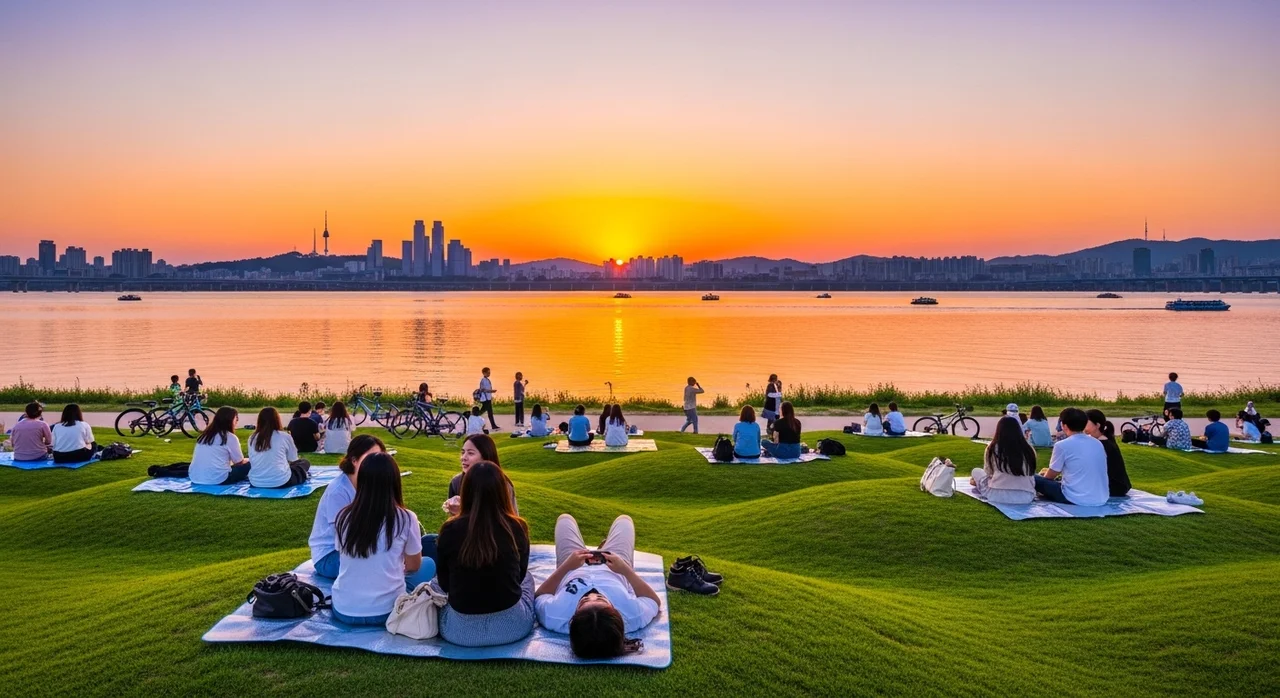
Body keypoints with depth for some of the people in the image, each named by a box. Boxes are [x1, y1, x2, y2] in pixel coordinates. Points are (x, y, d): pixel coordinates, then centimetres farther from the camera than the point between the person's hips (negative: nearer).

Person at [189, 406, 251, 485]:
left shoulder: (204, 435, 16)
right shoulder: (230, 437, -3)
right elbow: (240, 462, 6)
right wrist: (249, 460, 28)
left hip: (195, 478, 7)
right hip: (218, 479, -7)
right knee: (248, 465, 8)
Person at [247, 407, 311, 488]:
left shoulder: (252, 438, 7)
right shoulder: (285, 436, -1)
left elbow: (252, 461, 16)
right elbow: (293, 459, 11)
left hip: (255, 482, 4)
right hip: (280, 481, -4)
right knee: (305, 462, 23)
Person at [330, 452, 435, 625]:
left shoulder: (343, 516, -3)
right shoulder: (406, 519, -12)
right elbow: (413, 566, 3)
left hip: (343, 611, 3)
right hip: (385, 611, -3)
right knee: (428, 564, 20)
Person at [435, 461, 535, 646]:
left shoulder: (450, 530, -12)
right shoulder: (518, 527, -10)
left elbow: (444, 584, 4)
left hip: (460, 631, 0)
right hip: (512, 626, 0)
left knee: (434, 582, 31)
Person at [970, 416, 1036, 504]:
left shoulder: (993, 448, -1)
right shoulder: (1029, 450, 4)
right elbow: (1031, 476, 11)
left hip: (998, 495, -1)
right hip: (1026, 497, 2)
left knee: (976, 471, 24)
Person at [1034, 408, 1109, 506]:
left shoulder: (1062, 445, -9)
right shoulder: (1098, 443, 9)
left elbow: (1050, 476, 4)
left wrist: (1043, 475, 28)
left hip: (1076, 499, -6)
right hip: (1102, 499, 7)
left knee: (1035, 479, 7)